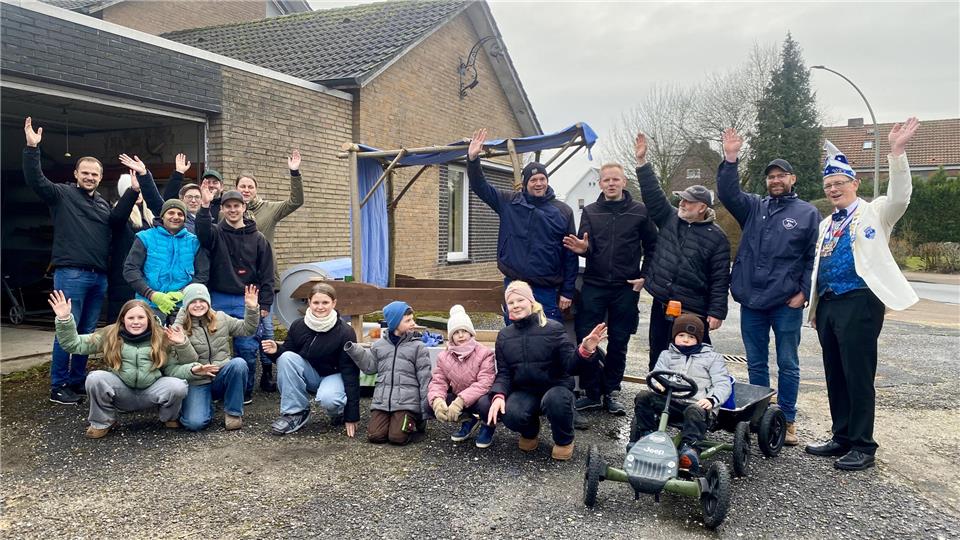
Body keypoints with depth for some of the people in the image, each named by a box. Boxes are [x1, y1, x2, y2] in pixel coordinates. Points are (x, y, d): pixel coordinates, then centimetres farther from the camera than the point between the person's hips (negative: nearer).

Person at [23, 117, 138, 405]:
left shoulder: (103, 203, 19)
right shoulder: (62, 194, 4)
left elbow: (117, 219, -1)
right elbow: (35, 180, -12)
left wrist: (132, 192, -11)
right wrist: (32, 148, -24)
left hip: (99, 276, 6)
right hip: (71, 274, -6)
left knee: (87, 332, 11)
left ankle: (77, 381, 21)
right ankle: (58, 386, 3)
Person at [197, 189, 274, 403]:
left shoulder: (257, 238, 6)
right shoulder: (216, 233, 6)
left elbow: (267, 273, 5)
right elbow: (203, 234, -21)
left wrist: (265, 303, -1)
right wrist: (205, 206, -34)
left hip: (247, 301, 0)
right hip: (218, 300, 0)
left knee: (247, 349, -2)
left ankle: (245, 390, 13)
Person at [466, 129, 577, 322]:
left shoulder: (563, 211, 2)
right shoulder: (509, 202, 6)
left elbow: (571, 255, 3)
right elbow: (480, 187, 4)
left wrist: (567, 292, 1)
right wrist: (472, 159, -12)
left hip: (547, 291, -1)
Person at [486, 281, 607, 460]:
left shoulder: (553, 329, -9)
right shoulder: (504, 336, 3)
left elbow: (570, 366, -14)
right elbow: (503, 373, 2)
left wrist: (585, 351, -35)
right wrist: (499, 395, -18)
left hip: (555, 388, -2)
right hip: (524, 392, 3)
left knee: (555, 400, -38)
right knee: (511, 416, -30)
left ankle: (564, 440, -4)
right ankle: (530, 431, 10)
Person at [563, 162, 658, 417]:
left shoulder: (640, 211, 2)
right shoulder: (590, 211, 6)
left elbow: (652, 246, 7)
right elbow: (586, 247, -3)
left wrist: (644, 276, -1)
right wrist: (583, 248, -25)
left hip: (626, 288, -1)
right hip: (594, 285, 1)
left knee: (619, 342, 7)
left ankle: (611, 393, 19)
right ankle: (591, 392, 10)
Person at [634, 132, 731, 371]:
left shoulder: (717, 237, -4)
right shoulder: (670, 219, 8)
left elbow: (720, 279, -6)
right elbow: (653, 194, 3)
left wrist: (717, 312, -11)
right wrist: (641, 161, -4)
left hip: (693, 311, -5)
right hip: (661, 304, 5)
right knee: (658, 357, 14)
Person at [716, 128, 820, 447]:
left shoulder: (808, 213, 3)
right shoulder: (753, 207, 11)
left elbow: (814, 257, -1)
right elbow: (728, 194, -4)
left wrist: (803, 292, -8)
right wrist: (730, 160, -15)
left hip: (786, 303, -3)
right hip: (751, 301, 3)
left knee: (788, 364, 6)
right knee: (756, 363, 12)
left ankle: (788, 421, 16)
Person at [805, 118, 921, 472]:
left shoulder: (873, 213, 2)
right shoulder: (826, 224, 20)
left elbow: (900, 196, -19)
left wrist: (897, 153, -30)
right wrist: (815, 307, 20)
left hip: (859, 303, -7)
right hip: (828, 305, 7)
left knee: (858, 377, -3)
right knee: (835, 376, 13)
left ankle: (863, 446, 7)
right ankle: (842, 439, 24)